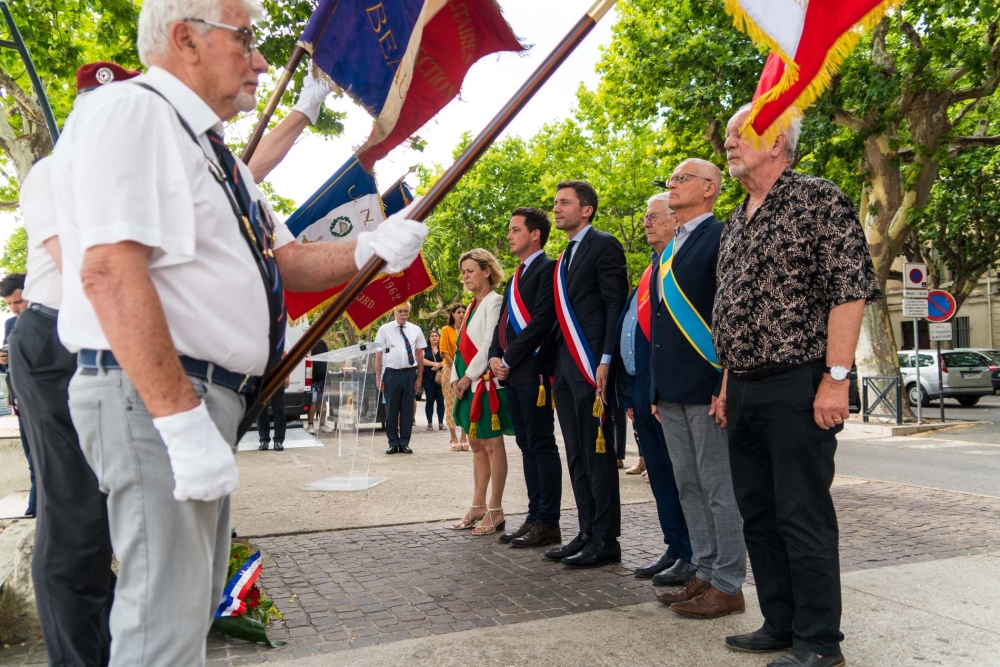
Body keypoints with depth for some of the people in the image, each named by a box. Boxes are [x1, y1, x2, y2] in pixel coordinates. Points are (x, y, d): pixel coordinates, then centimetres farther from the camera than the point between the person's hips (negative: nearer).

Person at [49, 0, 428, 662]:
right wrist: (182, 420, -26)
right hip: (155, 396, -10)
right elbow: (109, 270, -22)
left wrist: (366, 250, 0)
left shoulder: (212, 147, 21)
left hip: (209, 400, 10)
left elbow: (285, 259, 19)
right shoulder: (129, 111, -9)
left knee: (195, 606, 19)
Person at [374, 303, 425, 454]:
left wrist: (419, 377, 5)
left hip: (410, 373, 2)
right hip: (391, 373, -2)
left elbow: (420, 355, 9)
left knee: (408, 409, 7)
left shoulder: (415, 330, 6)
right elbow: (379, 354, 1)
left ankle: (404, 443, 17)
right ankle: (393, 443, 16)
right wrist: (378, 378, -2)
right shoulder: (385, 329, 0)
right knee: (391, 409, 5)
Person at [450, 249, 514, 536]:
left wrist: (468, 378, -15)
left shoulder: (495, 302, -9)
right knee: (476, 445, 12)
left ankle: (495, 511, 2)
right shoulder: (472, 306, 18)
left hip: (486, 383, -9)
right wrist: (456, 378, 7)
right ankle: (478, 506, 19)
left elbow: (490, 345, -16)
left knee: (492, 445, -4)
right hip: (468, 385, 9)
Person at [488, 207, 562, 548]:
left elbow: (541, 321, -16)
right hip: (512, 374, 9)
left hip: (534, 370, -9)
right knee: (527, 447, 11)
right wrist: (495, 357, 3)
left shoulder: (547, 269, -6)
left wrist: (509, 359, -13)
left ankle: (548, 523, 3)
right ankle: (535, 517, 18)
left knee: (542, 446, -4)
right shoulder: (516, 277, 21)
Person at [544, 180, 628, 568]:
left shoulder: (603, 245, -4)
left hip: (591, 365, -9)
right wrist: (554, 362, 12)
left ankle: (606, 541, 5)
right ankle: (587, 533, 19)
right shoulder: (564, 256, 21)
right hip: (565, 367, 9)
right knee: (577, 455, 11)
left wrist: (606, 360, -19)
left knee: (598, 453, -3)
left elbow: (616, 304, -12)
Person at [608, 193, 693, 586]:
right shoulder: (650, 272, 19)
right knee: (659, 474, 14)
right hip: (640, 391, 9)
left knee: (681, 475, 0)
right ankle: (674, 549, 24)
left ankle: (693, 557, 10)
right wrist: (628, 394, 17)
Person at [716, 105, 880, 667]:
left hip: (798, 388, -8)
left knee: (804, 516, -2)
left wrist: (837, 377, -19)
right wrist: (728, 384, 16)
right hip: (744, 392, 8)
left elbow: (851, 289, -13)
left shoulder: (819, 199, -5)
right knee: (758, 514, 14)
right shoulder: (736, 223, 17)